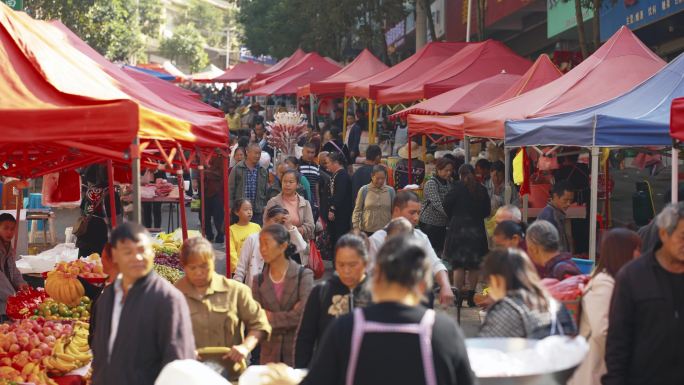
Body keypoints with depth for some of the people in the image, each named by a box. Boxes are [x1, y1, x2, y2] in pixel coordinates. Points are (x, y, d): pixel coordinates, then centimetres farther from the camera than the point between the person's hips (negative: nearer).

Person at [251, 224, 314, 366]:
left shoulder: (303, 275, -4)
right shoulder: (259, 280, 7)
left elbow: (304, 313, -14)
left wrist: (272, 318, -5)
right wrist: (289, 317, -11)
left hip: (298, 351, -3)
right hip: (270, 353, 3)